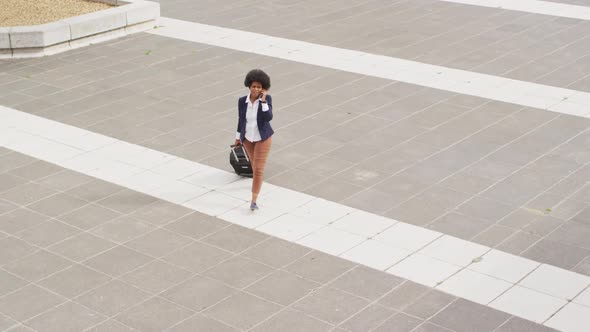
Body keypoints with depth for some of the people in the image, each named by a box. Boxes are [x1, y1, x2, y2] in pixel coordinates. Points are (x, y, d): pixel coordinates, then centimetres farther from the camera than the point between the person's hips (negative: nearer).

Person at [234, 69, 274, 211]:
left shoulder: (267, 99, -18)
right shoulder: (242, 101, -11)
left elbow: (268, 117, -29)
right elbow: (241, 119, 2)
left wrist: (263, 100, -33)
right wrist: (238, 137, 10)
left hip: (263, 138, -4)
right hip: (248, 138, 4)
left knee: (258, 169, -8)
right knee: (254, 162, 25)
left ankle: (254, 200, -5)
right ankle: (258, 182, 56)